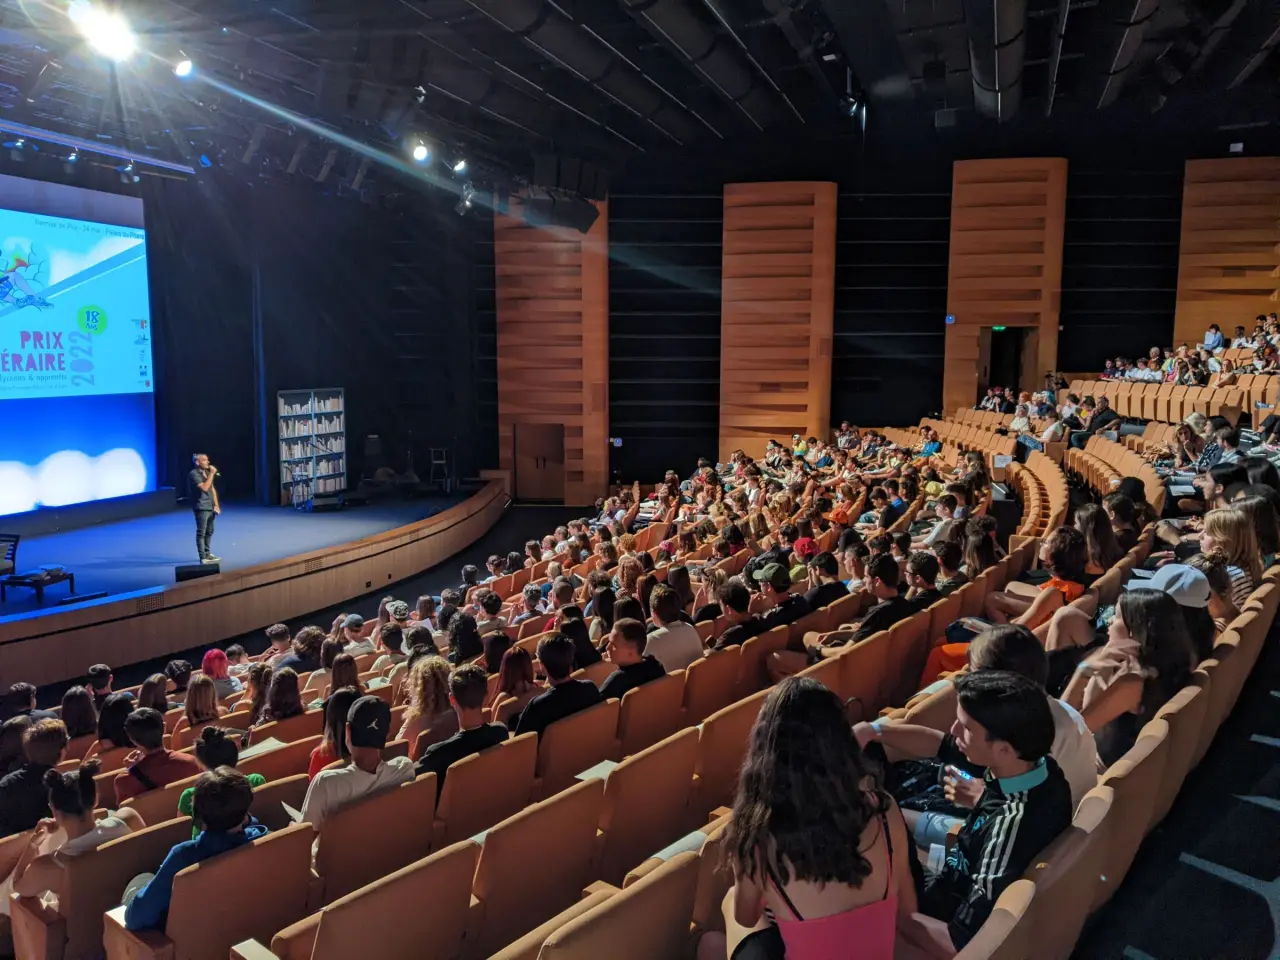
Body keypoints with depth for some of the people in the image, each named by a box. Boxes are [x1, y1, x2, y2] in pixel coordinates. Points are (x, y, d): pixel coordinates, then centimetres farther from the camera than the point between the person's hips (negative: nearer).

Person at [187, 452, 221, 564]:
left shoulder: (207, 473, 13)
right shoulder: (193, 474, -13)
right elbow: (204, 487, -24)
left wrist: (216, 504, 10)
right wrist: (211, 474, -19)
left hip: (210, 507, 8)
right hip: (201, 508, -8)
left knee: (209, 532, 15)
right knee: (201, 533, -6)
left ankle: (207, 554, 27)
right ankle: (203, 558, -5)